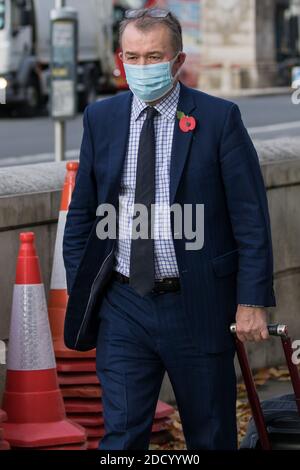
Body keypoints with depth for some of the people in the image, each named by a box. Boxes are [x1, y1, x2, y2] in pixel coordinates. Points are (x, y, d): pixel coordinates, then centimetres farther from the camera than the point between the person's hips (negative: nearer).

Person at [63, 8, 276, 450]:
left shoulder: (219, 117, -5)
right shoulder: (101, 118, 5)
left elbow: (251, 217, -5)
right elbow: (82, 212, 11)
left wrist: (252, 301, -10)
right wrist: (78, 295, 6)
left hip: (197, 305, -2)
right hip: (122, 307, 2)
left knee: (211, 436, 10)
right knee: (122, 435, 1)